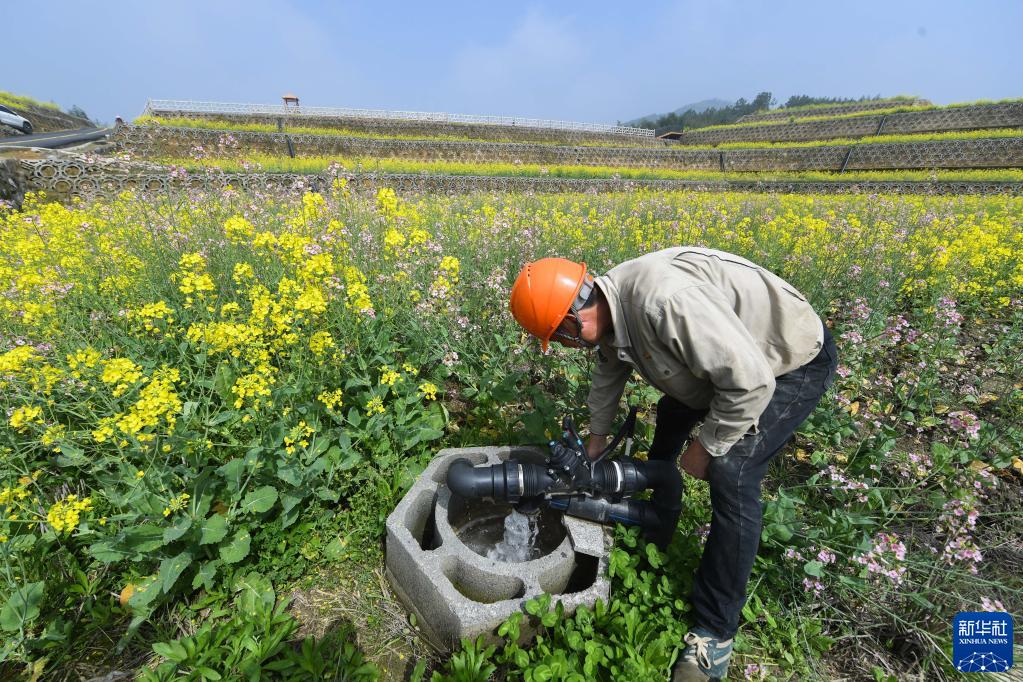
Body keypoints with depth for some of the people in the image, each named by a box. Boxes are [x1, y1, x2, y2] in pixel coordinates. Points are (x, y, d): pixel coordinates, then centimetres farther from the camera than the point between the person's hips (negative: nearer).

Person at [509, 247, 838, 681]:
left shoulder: (663, 302, -41)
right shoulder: (611, 306, -10)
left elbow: (751, 381, -36)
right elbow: (609, 372, 8)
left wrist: (706, 446, -20)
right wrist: (597, 435, 17)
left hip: (796, 358, -9)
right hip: (733, 350, 9)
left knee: (730, 474, -20)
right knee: (672, 410, 22)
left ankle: (716, 633, 0)